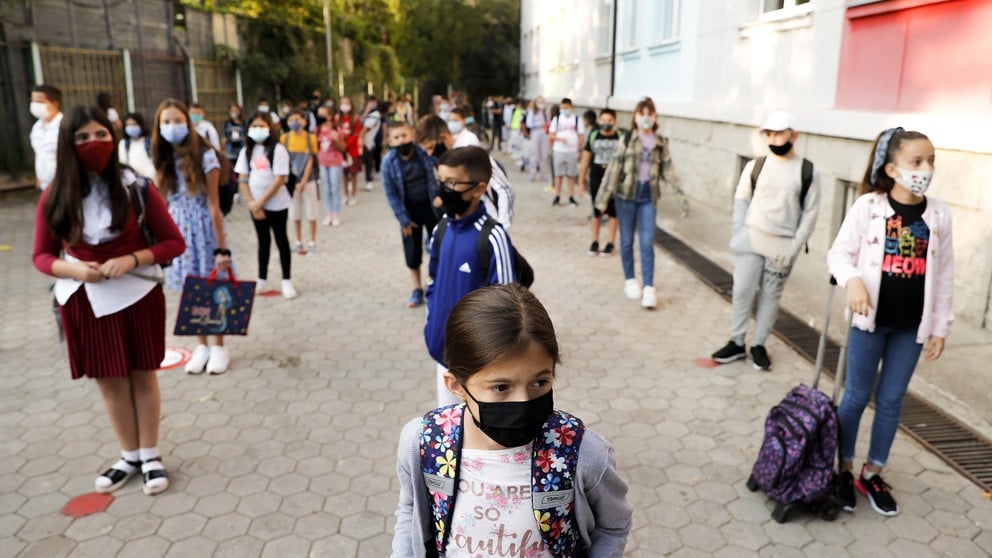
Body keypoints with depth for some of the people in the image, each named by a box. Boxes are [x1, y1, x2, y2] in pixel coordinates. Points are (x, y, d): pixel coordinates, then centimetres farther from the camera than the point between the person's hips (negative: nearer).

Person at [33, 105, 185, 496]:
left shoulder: (135, 188, -10)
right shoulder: (55, 198, -4)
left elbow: (174, 242, -5)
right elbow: (41, 256, 5)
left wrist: (132, 260, -20)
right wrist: (72, 268, -16)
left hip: (137, 295, -2)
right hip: (84, 300, 2)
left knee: (142, 376, 10)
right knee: (109, 381, 13)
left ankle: (150, 455, 25)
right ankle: (129, 456, 29)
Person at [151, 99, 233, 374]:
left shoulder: (204, 155, -12)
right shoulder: (162, 159, 3)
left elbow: (213, 204, -13)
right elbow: (160, 202, 8)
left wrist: (221, 247, -15)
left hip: (203, 226, -4)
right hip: (177, 228, 4)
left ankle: (218, 346, 17)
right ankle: (202, 345, 22)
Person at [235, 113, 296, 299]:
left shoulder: (278, 149, -9)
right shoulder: (247, 151, 6)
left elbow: (280, 179, -16)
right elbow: (242, 180, 2)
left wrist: (261, 201, -17)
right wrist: (252, 203, -11)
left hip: (276, 204, -4)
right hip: (256, 205, 5)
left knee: (281, 241, 3)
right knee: (263, 241, 14)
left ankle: (287, 281, 10)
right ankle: (262, 280, 21)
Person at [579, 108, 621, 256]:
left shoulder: (621, 137, -5)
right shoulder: (593, 136, -1)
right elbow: (585, 159, 4)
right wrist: (581, 181, 3)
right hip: (596, 179, 2)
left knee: (613, 212, 6)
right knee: (596, 211, 10)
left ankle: (611, 243, 17)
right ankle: (595, 241, 22)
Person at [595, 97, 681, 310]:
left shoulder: (661, 143, 4)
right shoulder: (627, 140, -3)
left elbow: (666, 168, 4)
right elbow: (614, 168, -4)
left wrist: (673, 178, -21)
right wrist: (603, 197, -6)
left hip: (648, 197, 1)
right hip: (626, 194, -1)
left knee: (647, 243, -2)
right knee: (627, 241, 9)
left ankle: (649, 288, 2)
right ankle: (630, 280, 26)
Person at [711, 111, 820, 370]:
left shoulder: (808, 171, -3)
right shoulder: (755, 166, 2)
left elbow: (810, 213, -2)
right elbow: (741, 201, 5)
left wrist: (794, 248, -9)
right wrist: (738, 236, -5)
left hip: (782, 247, -1)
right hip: (750, 241, 1)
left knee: (770, 296, 7)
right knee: (742, 292, 2)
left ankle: (759, 345, 18)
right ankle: (736, 343, 14)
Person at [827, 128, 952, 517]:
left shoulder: (939, 215, -1)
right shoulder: (868, 206, -9)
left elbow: (944, 275, 4)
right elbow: (839, 253, -6)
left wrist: (940, 326, 5)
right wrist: (852, 280, -27)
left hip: (912, 325, 3)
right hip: (870, 319, -3)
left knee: (891, 401, 12)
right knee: (857, 396, 8)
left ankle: (873, 473, 27)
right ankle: (844, 469, 24)